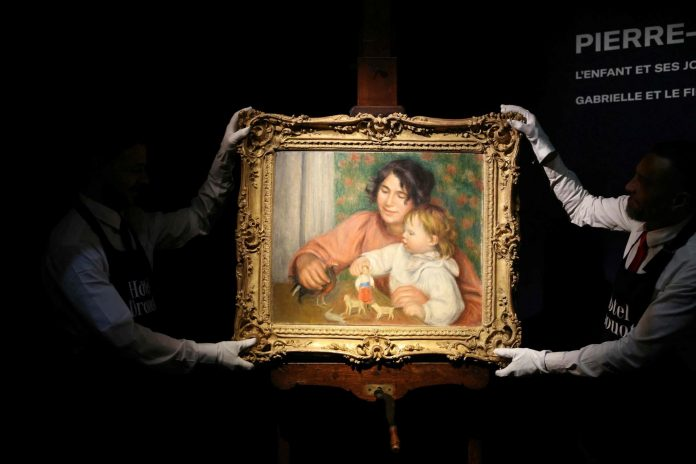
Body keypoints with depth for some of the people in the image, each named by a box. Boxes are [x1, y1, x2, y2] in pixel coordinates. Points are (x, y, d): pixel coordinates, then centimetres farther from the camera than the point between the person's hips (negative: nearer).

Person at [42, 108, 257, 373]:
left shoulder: (134, 223, 6)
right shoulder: (75, 245, -18)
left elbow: (197, 219, 17)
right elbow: (123, 336, -23)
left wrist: (225, 153, 7)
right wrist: (211, 354, -21)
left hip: (141, 370, 7)